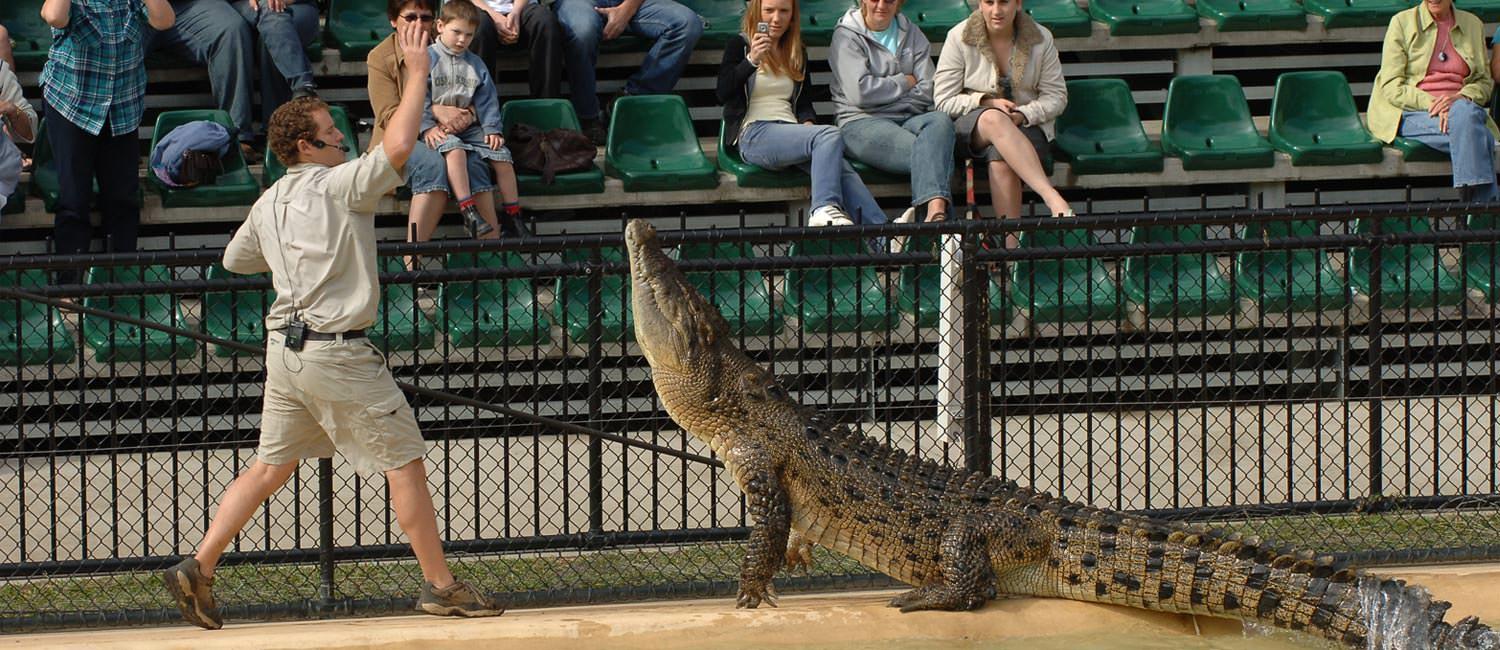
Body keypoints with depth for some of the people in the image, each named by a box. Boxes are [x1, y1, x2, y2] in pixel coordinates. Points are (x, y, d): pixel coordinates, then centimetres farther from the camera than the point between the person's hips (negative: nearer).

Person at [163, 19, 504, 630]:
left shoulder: (269, 202, 12)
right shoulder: (337, 186, -12)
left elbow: (235, 259, 27)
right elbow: (397, 147, -25)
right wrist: (417, 71, -17)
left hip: (285, 346, 8)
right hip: (336, 347, -8)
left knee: (271, 465, 15)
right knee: (404, 460, 0)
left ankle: (197, 569, 10)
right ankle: (440, 585, 4)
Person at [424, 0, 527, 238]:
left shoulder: (475, 65, 14)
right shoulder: (428, 59, -2)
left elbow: (487, 101, 13)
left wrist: (492, 129, -1)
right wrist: (427, 127, -17)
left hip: (469, 127, 5)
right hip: (439, 128, -5)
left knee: (502, 155, -13)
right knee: (455, 149, -37)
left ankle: (511, 214, -1)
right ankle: (468, 209, -43)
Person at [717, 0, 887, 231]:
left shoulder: (798, 53, 25)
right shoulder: (739, 45, 9)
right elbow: (723, 95, -5)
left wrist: (808, 123, 1)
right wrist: (751, 61, -19)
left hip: (791, 132, 5)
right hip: (754, 134, -5)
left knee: (842, 168, -28)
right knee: (830, 135, -33)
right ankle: (825, 209, -47)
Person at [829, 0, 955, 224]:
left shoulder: (912, 35, 19)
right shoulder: (847, 36, 6)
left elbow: (927, 92, 7)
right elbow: (859, 92, -9)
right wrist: (905, 82, 1)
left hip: (909, 119, 4)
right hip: (862, 123, -4)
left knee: (940, 120, -34)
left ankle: (935, 213, -53)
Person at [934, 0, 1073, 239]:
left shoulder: (1040, 39, 2)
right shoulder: (959, 38, -1)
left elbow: (1056, 97, 3)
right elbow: (944, 102, -2)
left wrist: (1023, 114, -16)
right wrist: (987, 102, -15)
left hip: (1027, 124, 1)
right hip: (971, 127, -1)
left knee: (1001, 159, -36)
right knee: (994, 119, -39)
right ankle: (1054, 199, -51)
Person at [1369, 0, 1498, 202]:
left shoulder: (1473, 24, 16)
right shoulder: (1402, 22, 5)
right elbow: (1391, 87, -2)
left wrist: (1461, 98, -9)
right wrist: (1431, 104, -18)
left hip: (1458, 108, 3)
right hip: (1412, 115, -3)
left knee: (1466, 113, -36)